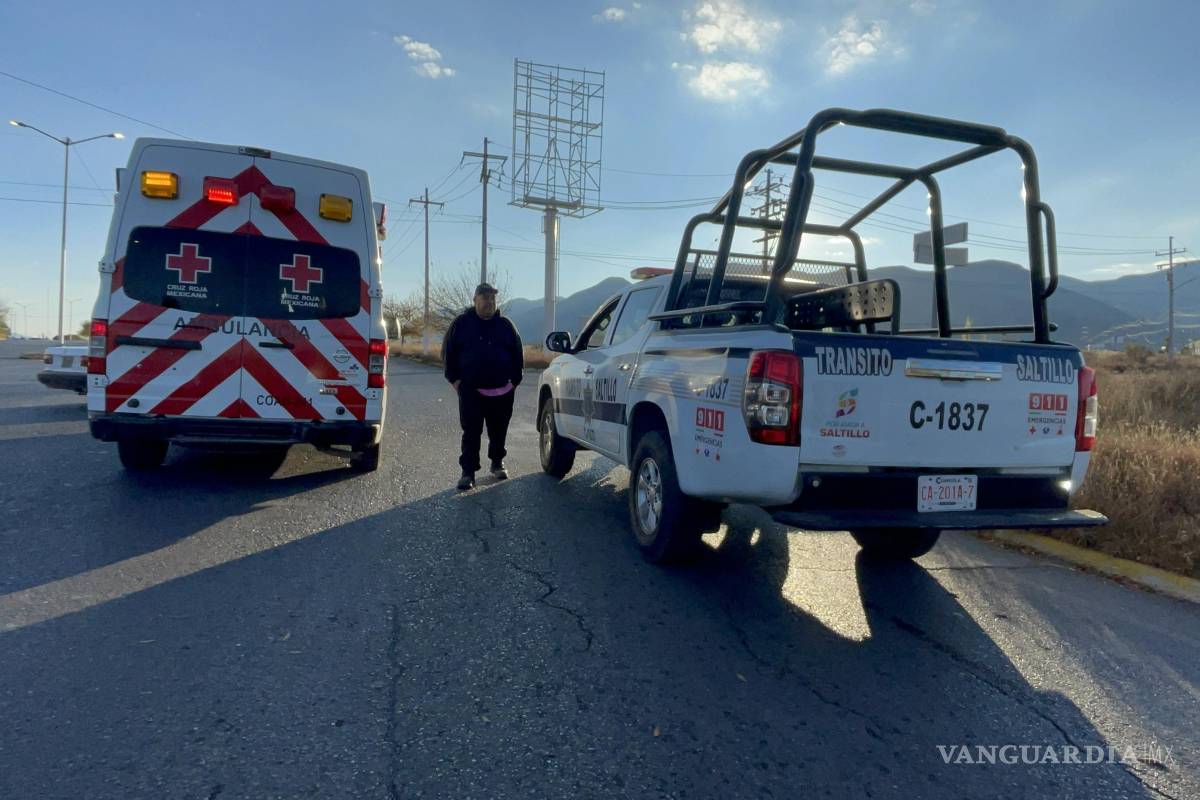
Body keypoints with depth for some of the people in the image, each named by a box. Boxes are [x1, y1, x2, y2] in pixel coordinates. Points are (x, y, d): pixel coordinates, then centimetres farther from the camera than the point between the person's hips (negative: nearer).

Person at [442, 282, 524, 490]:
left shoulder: (505, 325, 9)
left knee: (498, 431, 12)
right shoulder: (461, 323, 4)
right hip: (471, 391, -2)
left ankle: (497, 463, 31)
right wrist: (454, 378, -1)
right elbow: (448, 352, 6)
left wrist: (515, 380, 7)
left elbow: (517, 354, 14)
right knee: (471, 433, -3)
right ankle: (468, 472, 2)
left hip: (502, 391, 2)